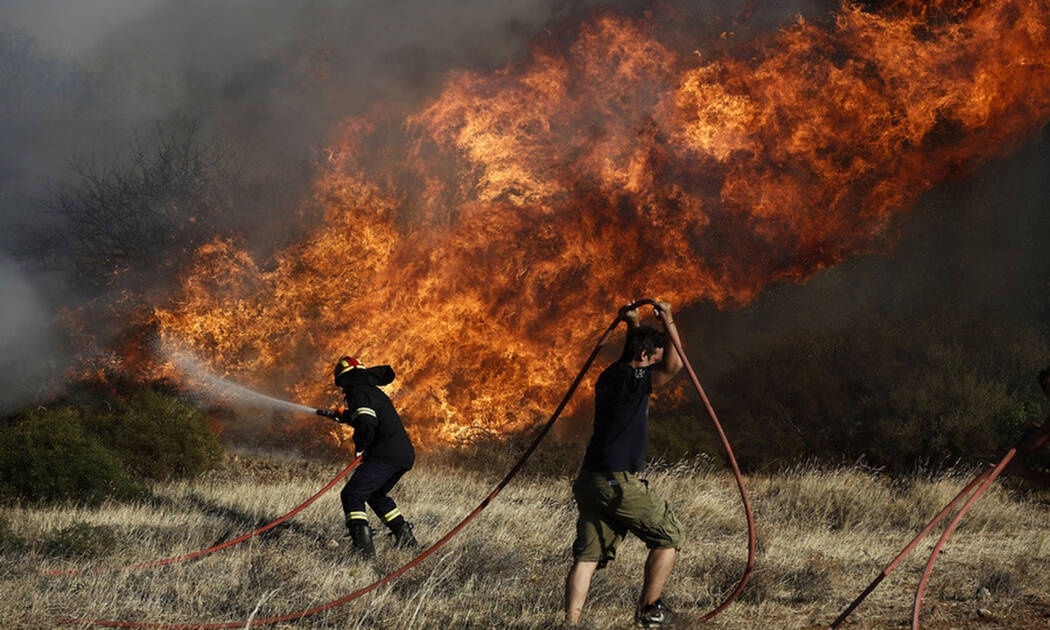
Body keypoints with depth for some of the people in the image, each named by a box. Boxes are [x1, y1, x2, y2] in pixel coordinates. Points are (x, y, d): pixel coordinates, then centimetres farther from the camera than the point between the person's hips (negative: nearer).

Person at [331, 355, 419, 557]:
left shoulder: (358, 393, -6)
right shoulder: (374, 392, 23)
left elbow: (366, 423, -23)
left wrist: (360, 446, -7)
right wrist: (343, 417, 51)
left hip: (386, 455, -9)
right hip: (406, 455, 9)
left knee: (352, 495, -12)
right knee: (376, 495, 29)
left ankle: (364, 546, -28)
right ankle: (406, 536, 24)